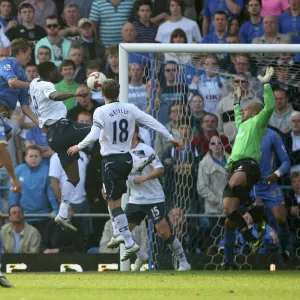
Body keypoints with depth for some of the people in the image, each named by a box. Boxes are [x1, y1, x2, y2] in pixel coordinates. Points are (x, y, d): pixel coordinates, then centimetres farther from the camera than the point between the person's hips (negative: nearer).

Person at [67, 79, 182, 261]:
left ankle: (129, 243, -10)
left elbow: (94, 135, -20)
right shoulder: (130, 109, 1)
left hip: (111, 160, -6)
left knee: (114, 202, -2)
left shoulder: (101, 112, -13)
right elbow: (151, 121, -1)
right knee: (108, 194, 26)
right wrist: (170, 138, 5)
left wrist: (79, 147, -3)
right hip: (127, 158, 6)